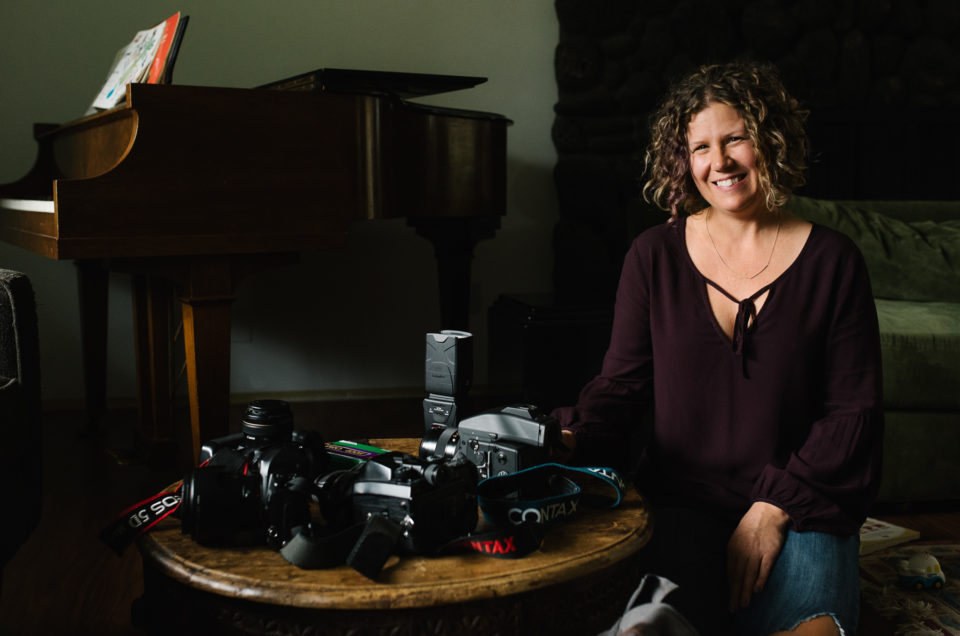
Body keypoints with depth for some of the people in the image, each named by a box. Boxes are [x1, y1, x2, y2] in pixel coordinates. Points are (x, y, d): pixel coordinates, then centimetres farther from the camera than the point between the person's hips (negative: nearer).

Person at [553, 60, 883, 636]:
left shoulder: (832, 261, 1)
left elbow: (854, 411, -1)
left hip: (798, 512, 0)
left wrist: (775, 508, -10)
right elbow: (622, 384, 4)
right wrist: (573, 438, -17)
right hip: (681, 507, 0)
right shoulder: (654, 256, 5)